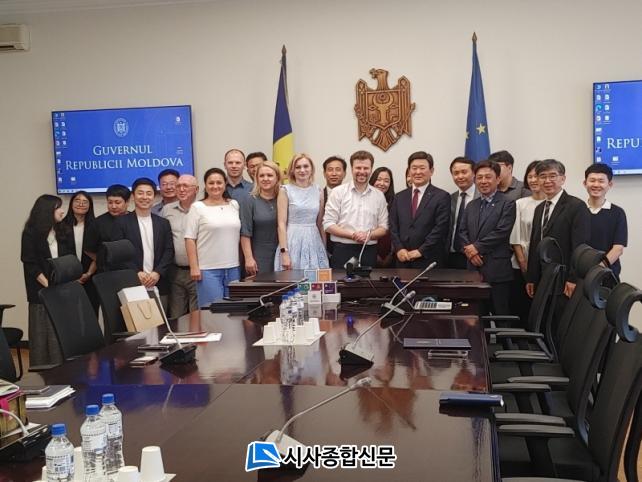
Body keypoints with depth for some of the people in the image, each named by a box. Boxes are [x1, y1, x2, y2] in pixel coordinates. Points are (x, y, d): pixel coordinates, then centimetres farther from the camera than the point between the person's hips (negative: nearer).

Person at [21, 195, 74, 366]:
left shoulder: (64, 231, 10)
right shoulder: (31, 233, -3)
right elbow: (30, 264, -8)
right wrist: (48, 285, -14)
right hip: (42, 290, -4)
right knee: (42, 332, 1)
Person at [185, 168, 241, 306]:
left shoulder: (234, 204, 10)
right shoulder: (197, 207, -1)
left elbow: (239, 235, 14)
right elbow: (190, 239, -4)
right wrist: (194, 267, -9)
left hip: (233, 268, 4)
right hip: (208, 269, -4)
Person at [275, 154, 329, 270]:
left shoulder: (318, 191, 8)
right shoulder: (285, 190, -2)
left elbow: (320, 223, 13)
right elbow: (281, 223, -7)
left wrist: (325, 247, 10)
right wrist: (284, 252, -14)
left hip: (314, 242, 3)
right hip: (292, 241, -3)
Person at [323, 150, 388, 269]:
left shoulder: (379, 195, 10)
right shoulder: (338, 192, 2)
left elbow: (383, 228, 10)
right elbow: (328, 225, -3)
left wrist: (369, 235, -10)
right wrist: (352, 235, -14)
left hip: (369, 251, 3)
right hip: (343, 250, -2)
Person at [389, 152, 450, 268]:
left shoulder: (442, 197, -1)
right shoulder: (399, 197, 13)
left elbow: (440, 228, -8)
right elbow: (393, 227, 10)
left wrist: (421, 251, -12)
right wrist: (399, 249, -5)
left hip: (428, 260, -3)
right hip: (402, 260, 4)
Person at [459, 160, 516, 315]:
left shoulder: (507, 204, -3)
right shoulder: (471, 206, 18)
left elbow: (501, 232, -12)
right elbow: (463, 232, 12)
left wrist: (477, 247, -10)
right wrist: (469, 250, -6)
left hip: (497, 271, -5)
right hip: (474, 268, 6)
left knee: (501, 315, -1)